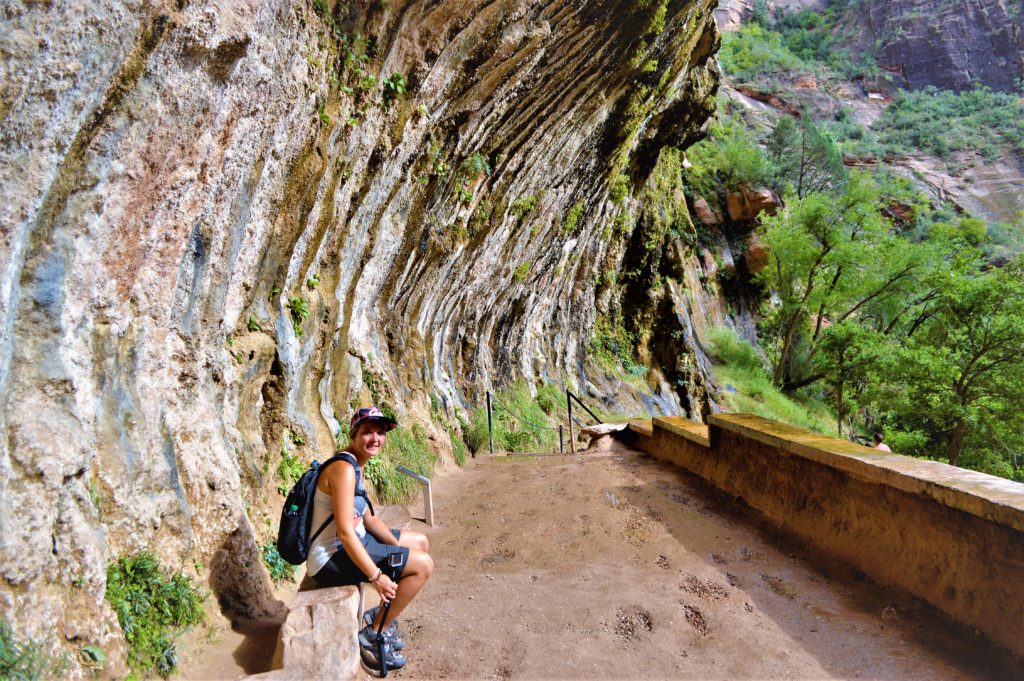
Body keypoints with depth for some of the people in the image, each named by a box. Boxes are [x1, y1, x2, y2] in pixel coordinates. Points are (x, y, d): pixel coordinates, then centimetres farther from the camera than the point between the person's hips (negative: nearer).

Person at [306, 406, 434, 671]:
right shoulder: (344, 469, -24)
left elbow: (368, 518, 12)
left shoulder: (356, 465, 8)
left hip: (352, 542, 10)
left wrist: (399, 548, 4)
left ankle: (383, 616, 24)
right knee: (423, 565, -15)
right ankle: (372, 635, 0)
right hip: (332, 558, -10)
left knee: (420, 543, 19)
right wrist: (376, 576, -25)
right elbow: (345, 532, -28)